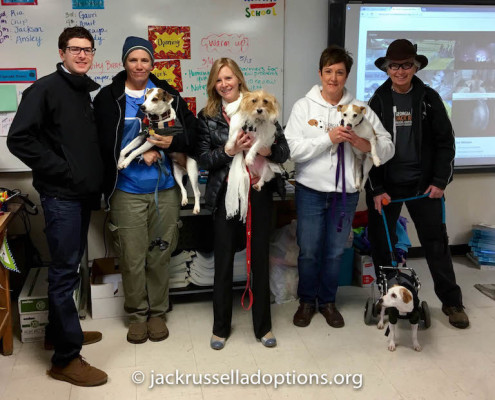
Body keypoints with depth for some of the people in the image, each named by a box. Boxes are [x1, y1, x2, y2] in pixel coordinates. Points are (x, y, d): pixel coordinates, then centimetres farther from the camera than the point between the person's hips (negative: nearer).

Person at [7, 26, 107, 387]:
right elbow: (19, 139, -18)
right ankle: (66, 358, 5)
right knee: (65, 271, -4)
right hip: (60, 194, -8)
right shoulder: (46, 88, -9)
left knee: (69, 266, 16)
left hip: (82, 193, 8)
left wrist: (95, 178, 9)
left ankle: (59, 333, 31)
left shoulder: (86, 93, 15)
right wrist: (62, 170, -17)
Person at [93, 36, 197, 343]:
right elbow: (105, 143, -5)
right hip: (126, 191, -1)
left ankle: (158, 312, 28)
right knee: (132, 258, 5)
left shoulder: (168, 94, 6)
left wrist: (173, 141, -14)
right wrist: (139, 154, -14)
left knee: (160, 256, 11)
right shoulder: (109, 97, 1)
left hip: (165, 190, 2)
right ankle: (137, 314, 25)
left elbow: (193, 130, 5)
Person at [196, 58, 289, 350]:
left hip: (259, 193, 0)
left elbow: (284, 151, 0)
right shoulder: (207, 116, 4)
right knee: (223, 261, 8)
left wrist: (266, 149, -20)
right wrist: (229, 151, -19)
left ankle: (263, 325, 25)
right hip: (226, 194, 0)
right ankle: (221, 326, 25)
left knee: (260, 259, 8)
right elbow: (203, 158, -4)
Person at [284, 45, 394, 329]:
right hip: (311, 191, -1)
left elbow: (388, 147, -1)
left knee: (335, 251, 13)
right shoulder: (304, 106, -3)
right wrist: (328, 138, -21)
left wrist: (366, 145, -21)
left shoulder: (360, 109, 1)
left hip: (346, 193, 2)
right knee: (309, 251, 8)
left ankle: (328, 301, 33)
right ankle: (307, 301, 29)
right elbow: (292, 149, -14)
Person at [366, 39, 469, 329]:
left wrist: (440, 181, -5)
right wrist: (376, 189, -7)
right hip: (386, 184, 1)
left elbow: (446, 142, 2)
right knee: (381, 242, 5)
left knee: (436, 241, 4)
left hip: (423, 183, 0)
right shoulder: (378, 101, 1)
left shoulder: (429, 98, 0)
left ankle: (452, 302, 17)